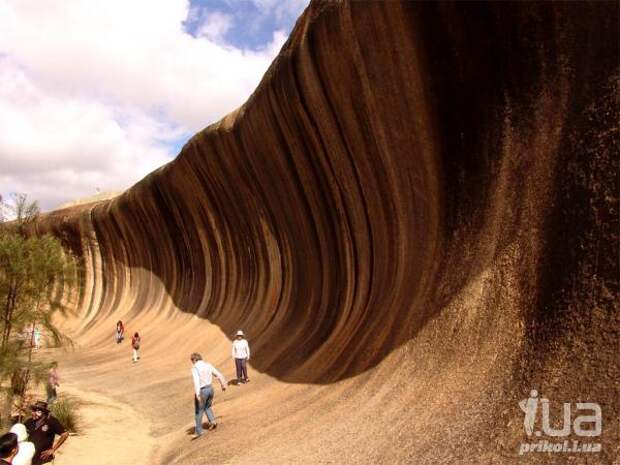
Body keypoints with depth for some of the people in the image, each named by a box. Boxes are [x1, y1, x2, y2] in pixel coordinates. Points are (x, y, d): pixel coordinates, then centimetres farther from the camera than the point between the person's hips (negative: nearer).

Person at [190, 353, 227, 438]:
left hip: (202, 391, -6)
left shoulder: (195, 368, -14)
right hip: (210, 389, 6)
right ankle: (212, 421, 14)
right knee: (207, 406, 29)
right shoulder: (208, 365, 5)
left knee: (199, 412, 8)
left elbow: (196, 381, -28)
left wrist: (197, 394, -35)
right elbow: (219, 375, 12)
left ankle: (199, 431, 15)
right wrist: (223, 385, 26)